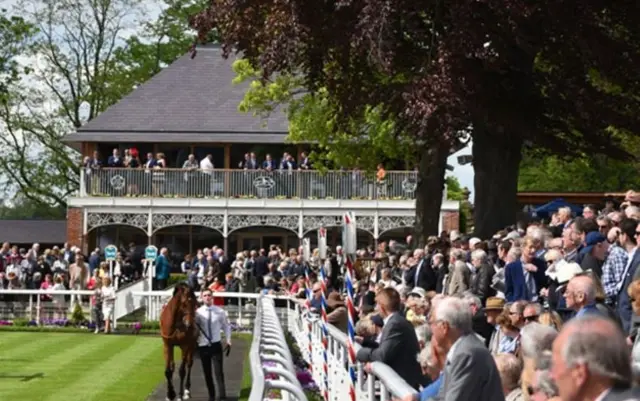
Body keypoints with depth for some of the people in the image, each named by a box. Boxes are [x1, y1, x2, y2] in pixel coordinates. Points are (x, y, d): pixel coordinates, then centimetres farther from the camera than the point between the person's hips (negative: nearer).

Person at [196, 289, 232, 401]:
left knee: (218, 370, -9)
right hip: (203, 346, 1)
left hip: (216, 345, -1)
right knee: (207, 372, 8)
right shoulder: (198, 312, -3)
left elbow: (226, 326, 8)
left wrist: (228, 341, 1)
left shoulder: (219, 311, -2)